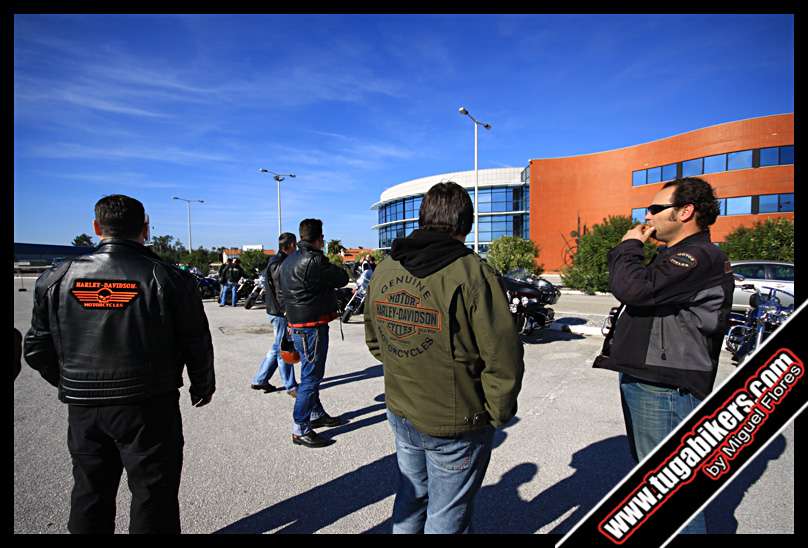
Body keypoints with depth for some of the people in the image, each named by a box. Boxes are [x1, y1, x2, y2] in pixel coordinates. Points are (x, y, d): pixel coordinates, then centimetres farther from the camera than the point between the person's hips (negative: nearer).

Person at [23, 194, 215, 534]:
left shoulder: (58, 278, -2)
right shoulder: (168, 279, -12)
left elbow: (37, 349, 5)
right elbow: (196, 344, -8)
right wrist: (202, 386, 9)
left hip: (82, 409, 4)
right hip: (149, 408, -3)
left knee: (90, 493, 22)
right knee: (153, 494, 11)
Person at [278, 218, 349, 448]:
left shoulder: (287, 261, 11)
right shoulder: (314, 261, -20)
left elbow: (281, 290, 18)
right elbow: (342, 279, -14)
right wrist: (333, 268, 7)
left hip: (296, 324, 10)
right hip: (312, 326, -10)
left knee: (311, 373, 21)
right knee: (311, 376, -1)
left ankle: (317, 414, 37)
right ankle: (300, 430, 7)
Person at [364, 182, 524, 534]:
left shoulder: (384, 270, -2)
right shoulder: (472, 273, -22)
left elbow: (374, 341, 9)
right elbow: (503, 361, -22)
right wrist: (498, 414, -6)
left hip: (400, 414, 6)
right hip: (456, 426, -5)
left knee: (411, 497, 27)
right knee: (447, 516, 17)